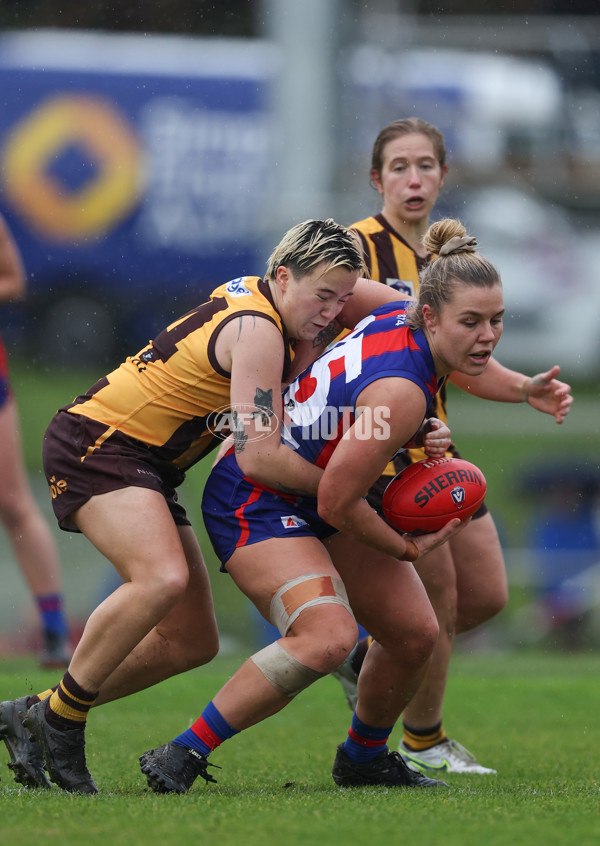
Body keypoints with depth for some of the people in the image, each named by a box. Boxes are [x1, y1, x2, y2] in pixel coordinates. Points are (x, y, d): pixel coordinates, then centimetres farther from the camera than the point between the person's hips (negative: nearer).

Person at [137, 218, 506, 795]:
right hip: (255, 503, -10)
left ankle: (363, 758, 35)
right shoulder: (401, 391, -31)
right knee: (328, 636, -31)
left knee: (415, 632, 9)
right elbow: (337, 500, -25)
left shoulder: (399, 314, -7)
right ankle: (182, 756, -24)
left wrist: (413, 434, 6)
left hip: (311, 497, 10)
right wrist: (407, 549, -8)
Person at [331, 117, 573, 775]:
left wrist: (525, 389, 2)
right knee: (437, 596, -4)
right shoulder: (357, 247, -11)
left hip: (433, 447, 8)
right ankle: (423, 742, 14)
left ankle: (369, 661, 28)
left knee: (486, 595, 9)